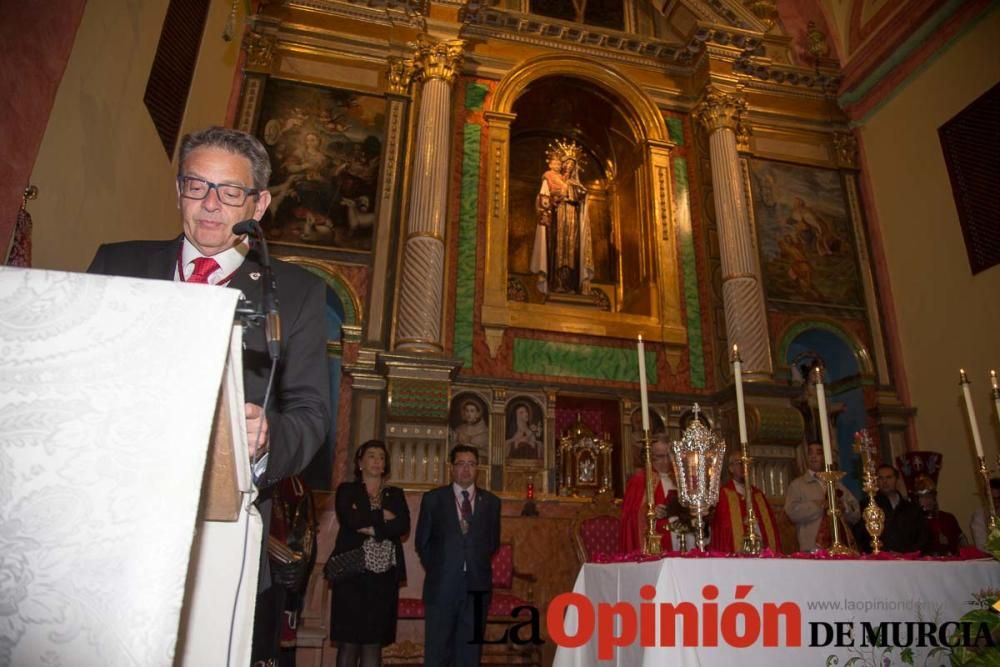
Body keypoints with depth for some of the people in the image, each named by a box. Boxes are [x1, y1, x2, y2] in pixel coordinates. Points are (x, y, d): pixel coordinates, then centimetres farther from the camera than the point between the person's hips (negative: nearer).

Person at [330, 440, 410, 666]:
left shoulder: (396, 494, 15)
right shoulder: (347, 490, 9)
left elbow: (403, 526, -2)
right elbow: (349, 520, -11)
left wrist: (373, 528, -9)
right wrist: (382, 517, -4)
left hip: (384, 574, 2)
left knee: (374, 641, 1)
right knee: (348, 640, -3)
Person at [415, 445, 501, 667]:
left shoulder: (491, 501, 7)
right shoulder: (433, 498, 3)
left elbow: (493, 541, 15)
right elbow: (422, 542, 7)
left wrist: (478, 566, 8)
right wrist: (437, 570, 4)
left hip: (477, 585, 2)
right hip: (442, 585, -1)